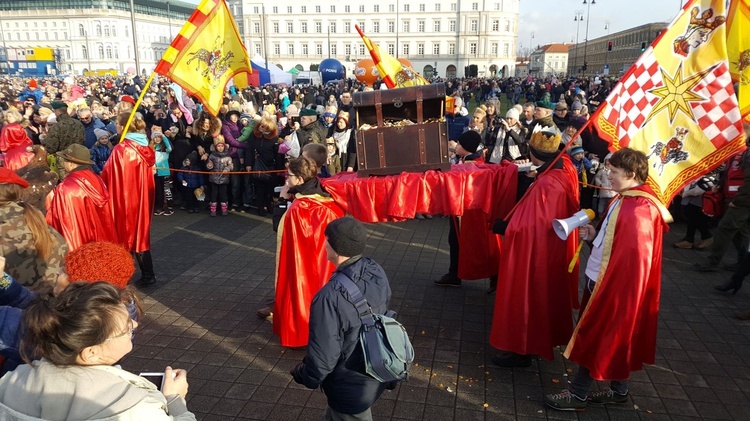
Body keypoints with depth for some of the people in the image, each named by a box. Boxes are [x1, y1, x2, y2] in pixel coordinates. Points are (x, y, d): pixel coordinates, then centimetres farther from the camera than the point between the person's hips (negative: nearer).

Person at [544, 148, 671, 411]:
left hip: (617, 284, -10)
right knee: (610, 336, 18)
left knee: (597, 337, 1)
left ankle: (578, 394, 14)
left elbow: (636, 257, -24)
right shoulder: (625, 199, 9)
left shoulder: (639, 210, -23)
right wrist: (595, 236, 1)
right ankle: (618, 390, 32)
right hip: (604, 279, 10)